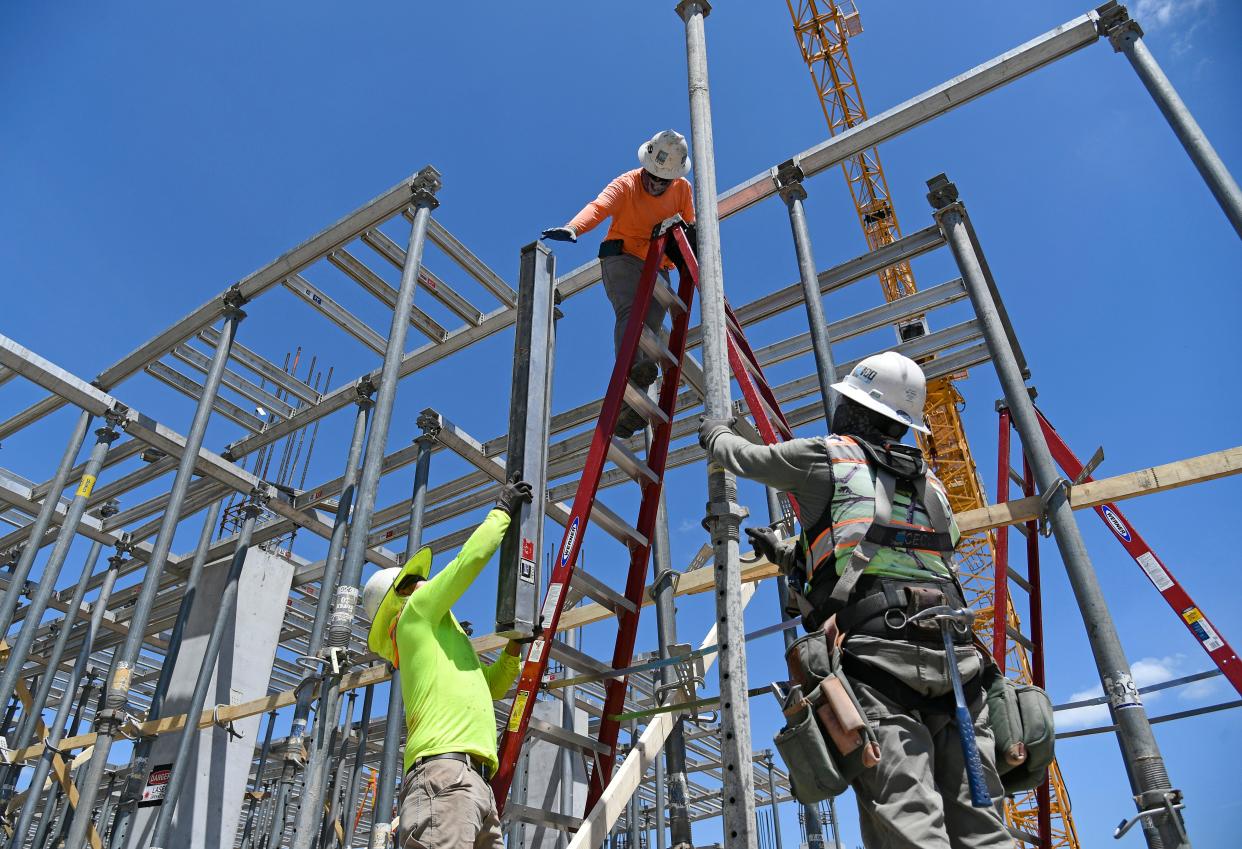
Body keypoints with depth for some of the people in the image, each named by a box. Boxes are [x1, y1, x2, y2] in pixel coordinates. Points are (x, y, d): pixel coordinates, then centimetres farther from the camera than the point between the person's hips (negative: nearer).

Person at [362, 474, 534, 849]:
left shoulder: (439, 644, 34)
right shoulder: (416, 614, 10)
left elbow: (492, 686, 44)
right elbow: (471, 557, 4)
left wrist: (515, 643, 30)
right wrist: (503, 509, 18)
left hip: (476, 782, 10)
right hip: (445, 773, -9)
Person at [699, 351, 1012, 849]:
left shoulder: (824, 455, 11)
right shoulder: (928, 483, 28)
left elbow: (745, 458, 27)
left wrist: (715, 434, 50)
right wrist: (788, 554, 46)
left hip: (872, 650, -6)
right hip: (951, 652, 6)